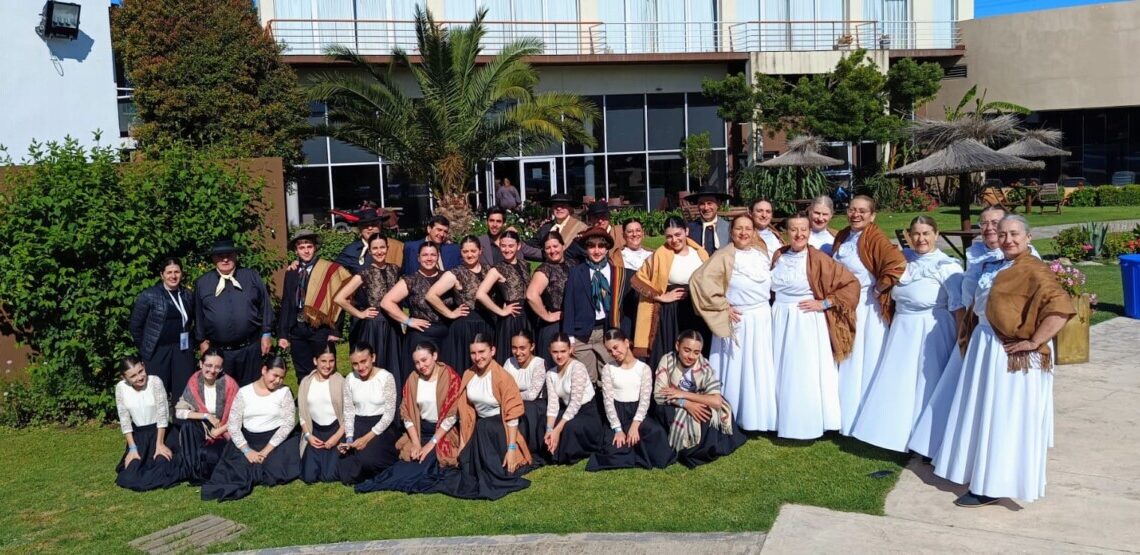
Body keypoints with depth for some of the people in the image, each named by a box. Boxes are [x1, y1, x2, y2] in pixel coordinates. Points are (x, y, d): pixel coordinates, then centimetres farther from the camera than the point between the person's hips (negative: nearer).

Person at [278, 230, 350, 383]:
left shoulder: (329, 269, -5)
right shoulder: (291, 272, 9)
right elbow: (286, 303, 10)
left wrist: (335, 330, -10)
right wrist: (282, 334, 5)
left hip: (320, 329, -4)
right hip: (297, 329, 4)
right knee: (303, 376, 11)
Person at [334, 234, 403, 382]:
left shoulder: (395, 269, 3)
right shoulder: (365, 274, -10)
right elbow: (338, 299, -16)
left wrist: (400, 317, 10)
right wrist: (360, 314, -10)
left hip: (392, 326, 4)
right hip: (372, 327, -4)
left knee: (392, 367, 9)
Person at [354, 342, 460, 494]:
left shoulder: (449, 377, -10)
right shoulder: (413, 379, 4)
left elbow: (451, 416, -12)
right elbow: (407, 414, 2)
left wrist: (431, 443, -16)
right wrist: (416, 443, -10)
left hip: (443, 433, -4)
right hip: (420, 430, 4)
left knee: (427, 463, -24)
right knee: (408, 458, -21)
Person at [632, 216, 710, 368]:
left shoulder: (700, 253, 4)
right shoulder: (660, 255, -6)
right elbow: (637, 280, -6)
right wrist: (660, 296, -9)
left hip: (698, 313, 3)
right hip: (670, 314, -3)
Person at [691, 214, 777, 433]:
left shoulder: (761, 252, 8)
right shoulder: (724, 256, -10)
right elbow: (700, 280, -20)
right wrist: (723, 307, -16)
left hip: (762, 318, 5)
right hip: (738, 320, -5)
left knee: (759, 369, 10)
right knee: (736, 368, 2)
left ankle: (757, 415, 23)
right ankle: (733, 418, 12)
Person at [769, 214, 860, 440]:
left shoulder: (818, 259, -11)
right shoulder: (778, 256, 5)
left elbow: (851, 283, -12)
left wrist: (824, 303, -14)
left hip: (807, 323, -5)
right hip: (781, 321, 5)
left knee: (807, 375, -1)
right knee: (782, 372, 10)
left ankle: (808, 424, 12)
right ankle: (785, 420, 22)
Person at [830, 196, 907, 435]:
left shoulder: (875, 238, -19)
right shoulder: (842, 236, 4)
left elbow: (897, 263, -33)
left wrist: (880, 288, -22)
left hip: (868, 308, -8)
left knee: (867, 362, 2)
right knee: (847, 363, 17)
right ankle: (847, 414, 32)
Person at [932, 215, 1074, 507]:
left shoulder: (1033, 270, -15)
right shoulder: (995, 267, 11)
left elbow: (1061, 308, -27)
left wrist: (1034, 342, -24)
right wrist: (973, 337, 15)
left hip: (1012, 355, -9)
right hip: (985, 346, 9)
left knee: (1003, 419, -2)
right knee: (984, 414, 16)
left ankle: (993, 486, 6)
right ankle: (985, 477, 30)